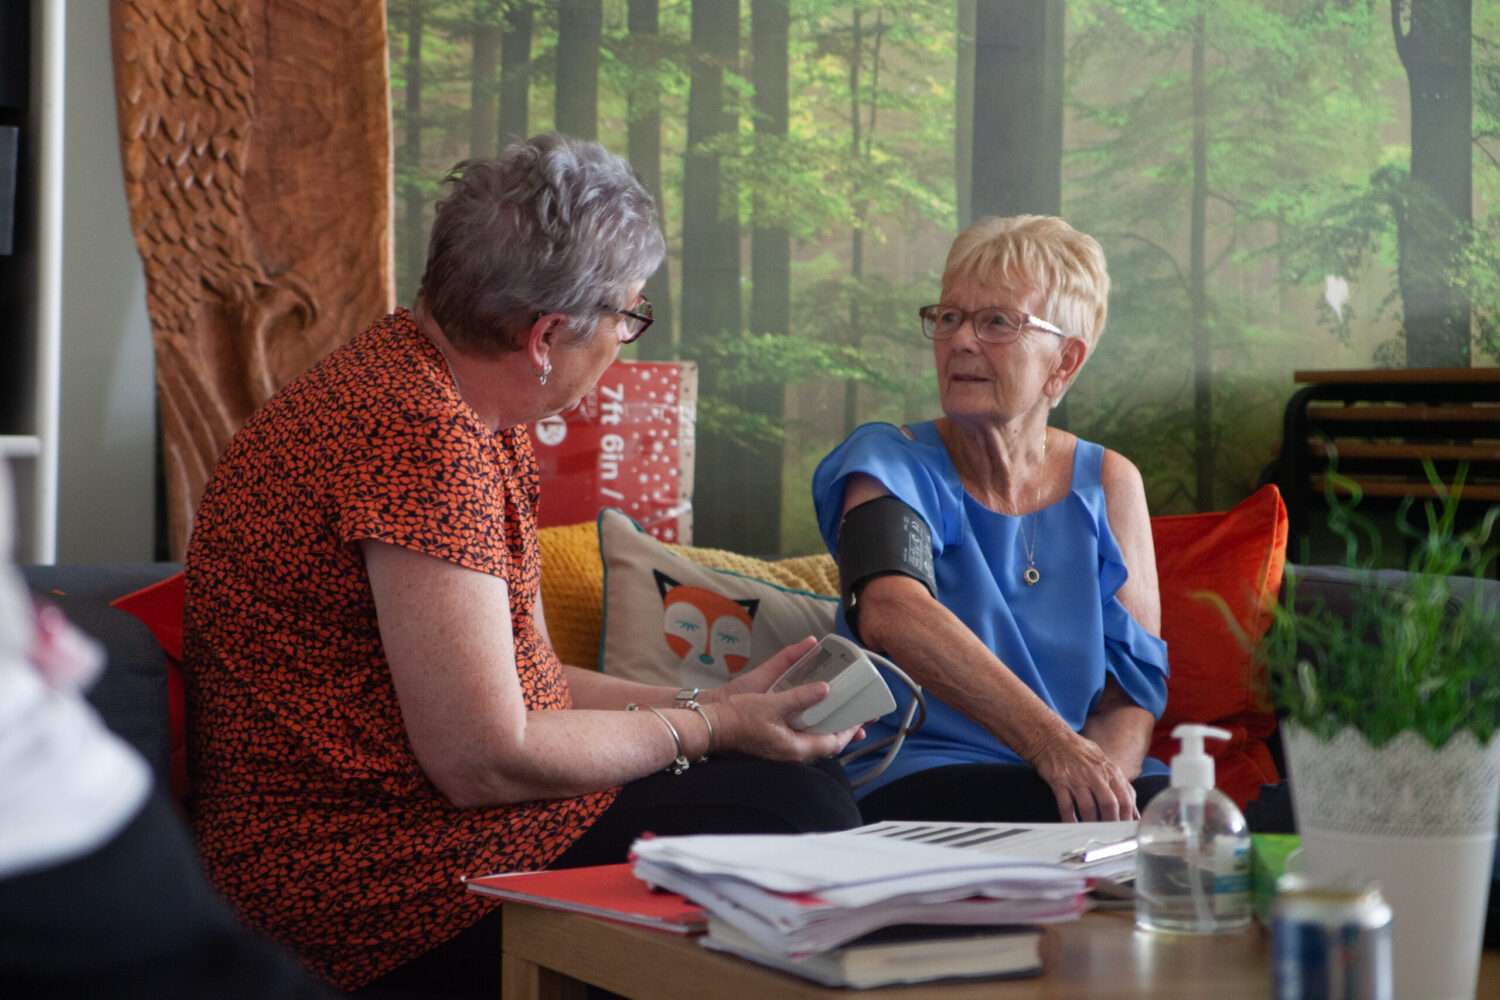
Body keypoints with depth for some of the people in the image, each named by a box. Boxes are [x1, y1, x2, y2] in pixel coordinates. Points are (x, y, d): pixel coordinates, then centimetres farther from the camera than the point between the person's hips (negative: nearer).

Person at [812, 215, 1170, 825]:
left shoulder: (1107, 485, 13)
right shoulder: (890, 464, 1)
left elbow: (1132, 690, 6)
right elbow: (888, 612, -23)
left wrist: (1101, 770, -19)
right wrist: (1050, 742, -35)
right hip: (914, 783, -4)